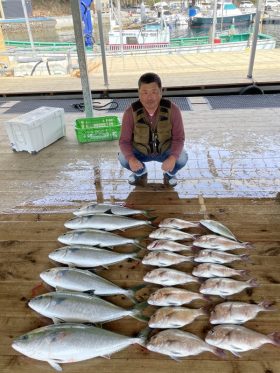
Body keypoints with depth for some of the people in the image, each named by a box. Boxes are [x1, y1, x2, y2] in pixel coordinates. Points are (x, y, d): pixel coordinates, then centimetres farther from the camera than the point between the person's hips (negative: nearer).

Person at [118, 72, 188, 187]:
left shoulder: (172, 109, -22)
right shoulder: (131, 112, -23)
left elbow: (179, 138, -17)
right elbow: (124, 141, -18)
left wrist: (173, 157, -37)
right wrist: (131, 159, -38)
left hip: (165, 151, 0)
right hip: (140, 152, 1)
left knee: (182, 157, -28)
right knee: (123, 158, -25)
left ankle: (170, 173, 9)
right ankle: (141, 173, 10)